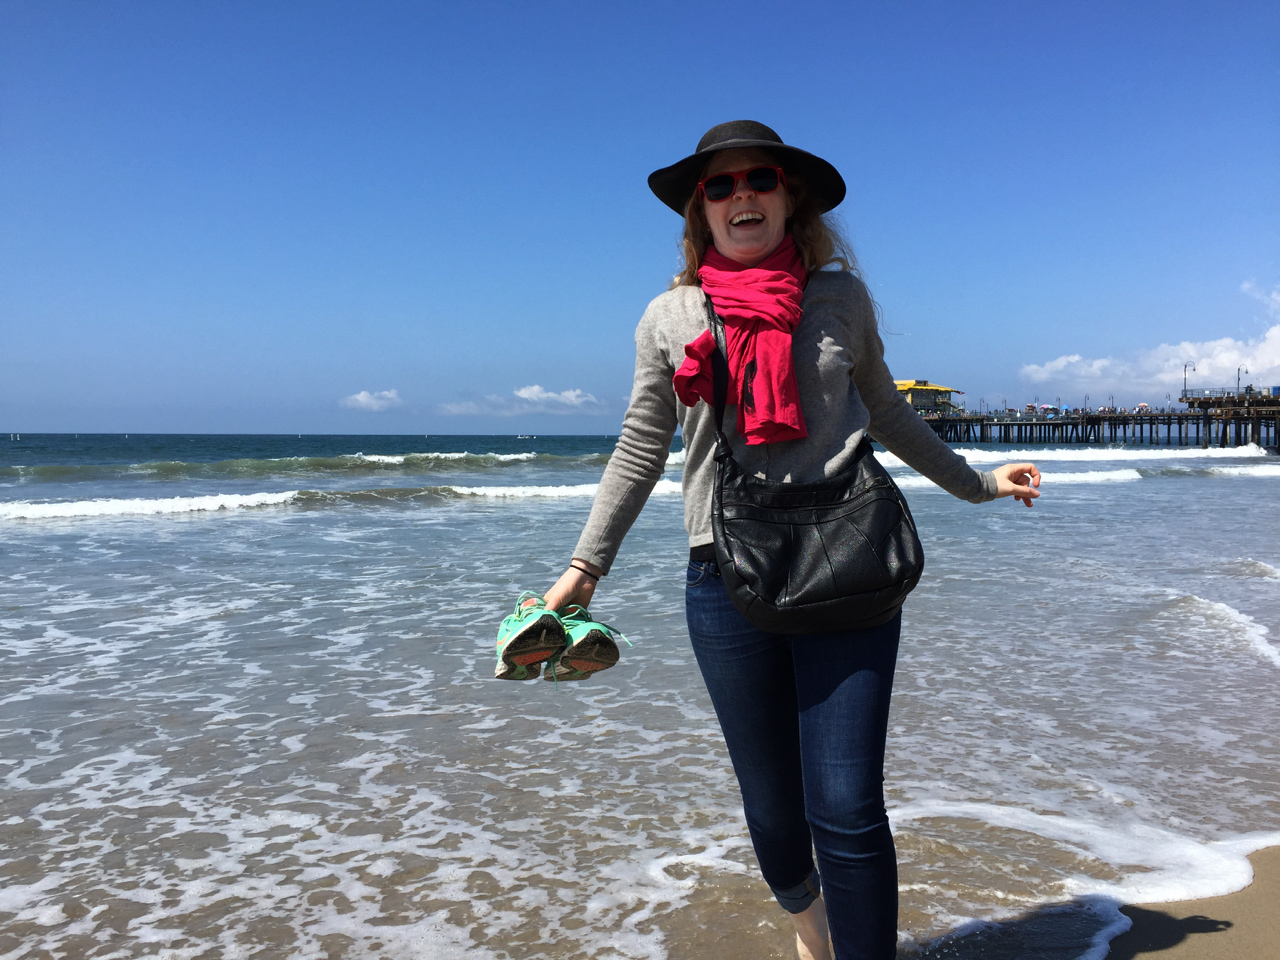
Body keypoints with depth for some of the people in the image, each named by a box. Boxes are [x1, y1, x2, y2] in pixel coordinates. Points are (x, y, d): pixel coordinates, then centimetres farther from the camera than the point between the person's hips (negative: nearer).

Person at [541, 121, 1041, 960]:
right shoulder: (669, 318, 5)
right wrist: (585, 566, 5)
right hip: (729, 580, 1)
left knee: (847, 810, -6)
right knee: (772, 811, 12)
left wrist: (976, 483, 27)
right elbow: (640, 453, 10)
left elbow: (887, 415, 20)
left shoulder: (841, 298, 6)